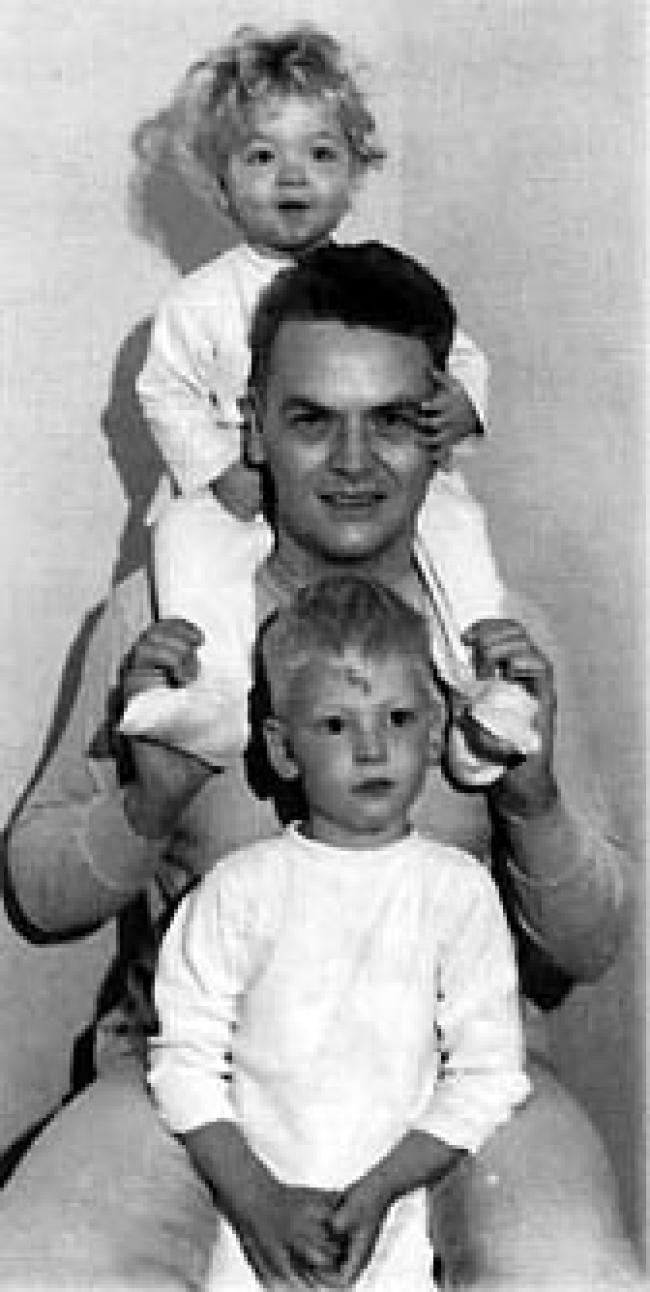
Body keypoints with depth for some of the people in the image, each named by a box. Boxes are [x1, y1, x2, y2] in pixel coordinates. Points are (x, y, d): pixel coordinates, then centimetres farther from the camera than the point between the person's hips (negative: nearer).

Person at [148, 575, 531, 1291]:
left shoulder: (459, 889, -4)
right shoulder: (238, 888, -5)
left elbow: (487, 1072, -5)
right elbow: (184, 1057, -4)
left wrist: (378, 1189, -12)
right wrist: (258, 1199, -13)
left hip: (393, 1230, 0)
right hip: (256, 1231, 0)